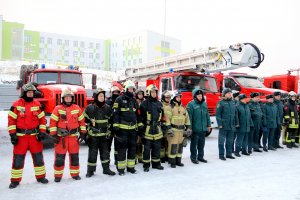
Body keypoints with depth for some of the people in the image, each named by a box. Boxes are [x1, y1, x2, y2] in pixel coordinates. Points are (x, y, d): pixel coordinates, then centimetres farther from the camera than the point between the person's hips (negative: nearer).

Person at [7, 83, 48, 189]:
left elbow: (42, 119, 6)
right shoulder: (16, 105, -5)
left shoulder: (37, 104, 4)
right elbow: (11, 120, -5)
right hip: (21, 136, -2)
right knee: (18, 158, 4)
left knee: (38, 157, 9)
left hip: (34, 135, 3)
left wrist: (42, 132, -1)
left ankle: (41, 177, 22)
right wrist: (12, 134, -9)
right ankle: (15, 180, 17)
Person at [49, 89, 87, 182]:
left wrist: (83, 132, 6)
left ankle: (75, 174, 23)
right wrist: (54, 134, -9)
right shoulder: (58, 109, -3)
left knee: (74, 156, 10)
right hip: (61, 136, -2)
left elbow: (82, 121, 9)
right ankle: (58, 175, 16)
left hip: (74, 136, 3)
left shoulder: (77, 108, 5)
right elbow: (53, 122, -5)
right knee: (59, 157, 2)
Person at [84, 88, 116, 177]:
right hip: (93, 135, -3)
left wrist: (109, 131, 10)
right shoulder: (90, 108, -6)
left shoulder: (107, 108, 6)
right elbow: (85, 121, -1)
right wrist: (85, 133, -3)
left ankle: (106, 169, 23)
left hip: (104, 135, 3)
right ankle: (90, 170, 17)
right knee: (92, 152, 3)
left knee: (105, 152, 9)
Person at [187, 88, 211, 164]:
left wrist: (208, 124, 13)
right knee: (194, 144, 4)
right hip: (195, 129, -6)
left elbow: (207, 115, 15)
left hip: (203, 128, 6)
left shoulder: (204, 104, 10)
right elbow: (189, 117, -14)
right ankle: (193, 157, 16)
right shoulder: (191, 104, -10)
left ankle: (200, 156, 29)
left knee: (201, 143, 16)